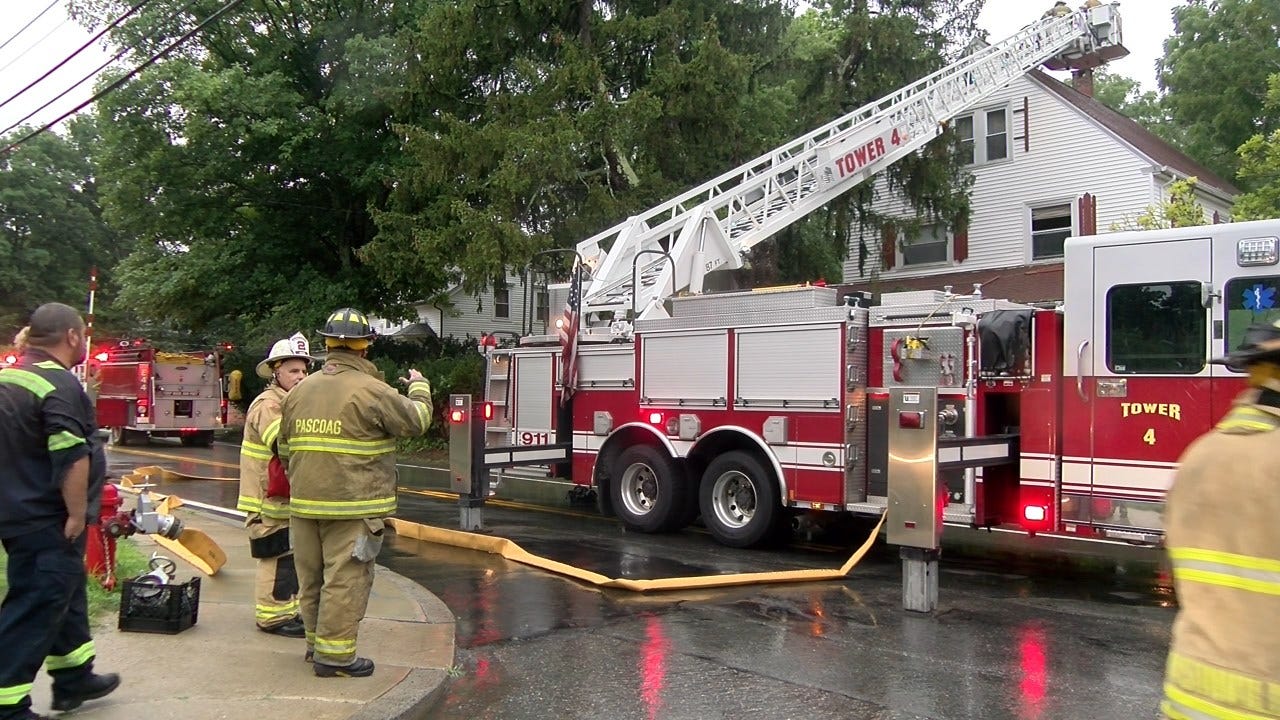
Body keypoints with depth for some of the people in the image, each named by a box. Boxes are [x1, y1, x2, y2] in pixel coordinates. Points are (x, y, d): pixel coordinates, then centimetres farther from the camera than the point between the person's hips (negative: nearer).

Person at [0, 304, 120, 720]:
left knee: (64, 594, 21)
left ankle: (74, 679, 34)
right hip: (47, 520, -10)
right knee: (34, 607, -3)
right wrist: (78, 514, -19)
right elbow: (72, 456, -26)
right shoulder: (59, 384, -19)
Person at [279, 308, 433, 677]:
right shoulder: (371, 391, -13)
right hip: (353, 506, -7)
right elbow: (416, 420, -3)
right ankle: (334, 654, 4)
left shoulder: (299, 391, 9)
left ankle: (316, 639, 32)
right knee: (345, 578, 0)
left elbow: (285, 446, 15)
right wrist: (419, 386, 15)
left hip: (305, 502, 7)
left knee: (312, 576, 17)